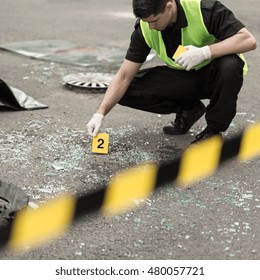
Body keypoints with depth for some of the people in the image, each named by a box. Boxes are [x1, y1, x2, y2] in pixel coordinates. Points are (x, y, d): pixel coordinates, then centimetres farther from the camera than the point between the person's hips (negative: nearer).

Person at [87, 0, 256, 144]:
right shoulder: (145, 28, -17)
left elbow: (249, 40, -33)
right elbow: (124, 76, -13)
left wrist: (205, 52, -44)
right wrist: (100, 113, -22)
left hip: (213, 74, -3)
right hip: (182, 76, 4)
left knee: (229, 66, -39)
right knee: (128, 91, -16)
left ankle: (214, 131, -13)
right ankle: (189, 109, 6)